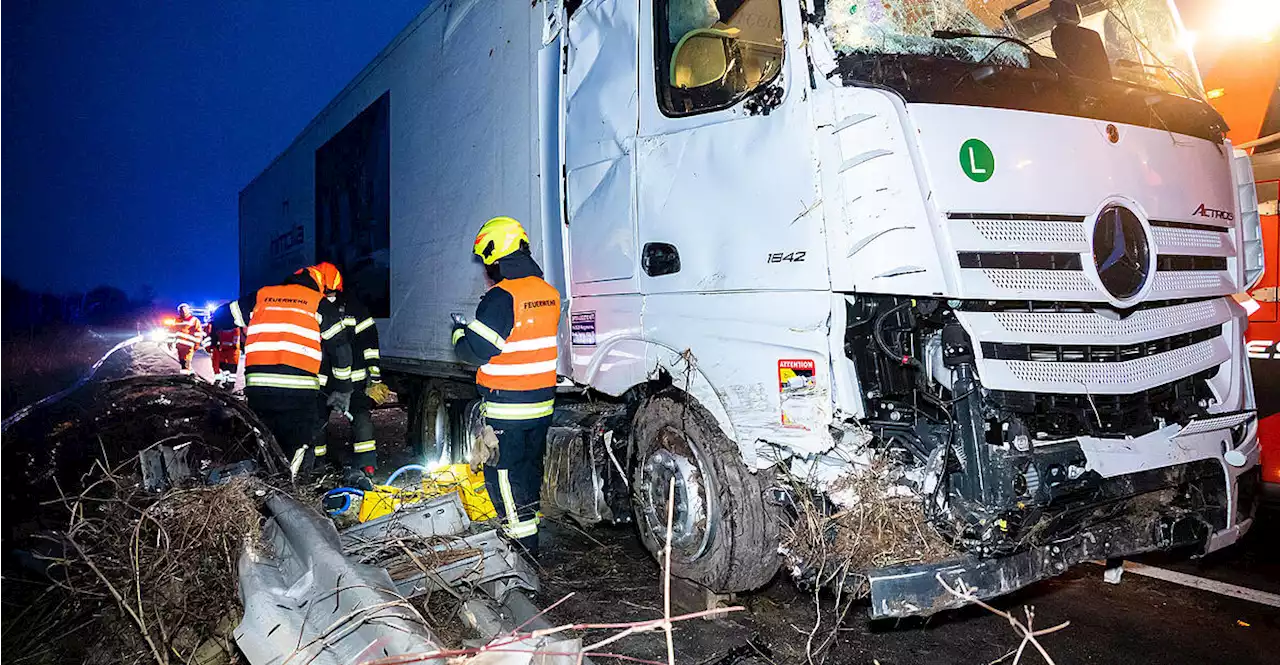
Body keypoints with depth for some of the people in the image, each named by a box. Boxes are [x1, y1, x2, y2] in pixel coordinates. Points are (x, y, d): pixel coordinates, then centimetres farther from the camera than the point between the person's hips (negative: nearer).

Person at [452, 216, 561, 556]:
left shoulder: (501, 297, -19)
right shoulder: (548, 293, 6)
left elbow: (476, 352, -18)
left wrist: (459, 334, 4)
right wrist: (474, 329, 19)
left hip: (506, 408, -8)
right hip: (541, 402, 8)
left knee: (504, 475, 2)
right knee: (529, 467, 20)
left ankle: (523, 546, 5)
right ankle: (529, 535, 33)